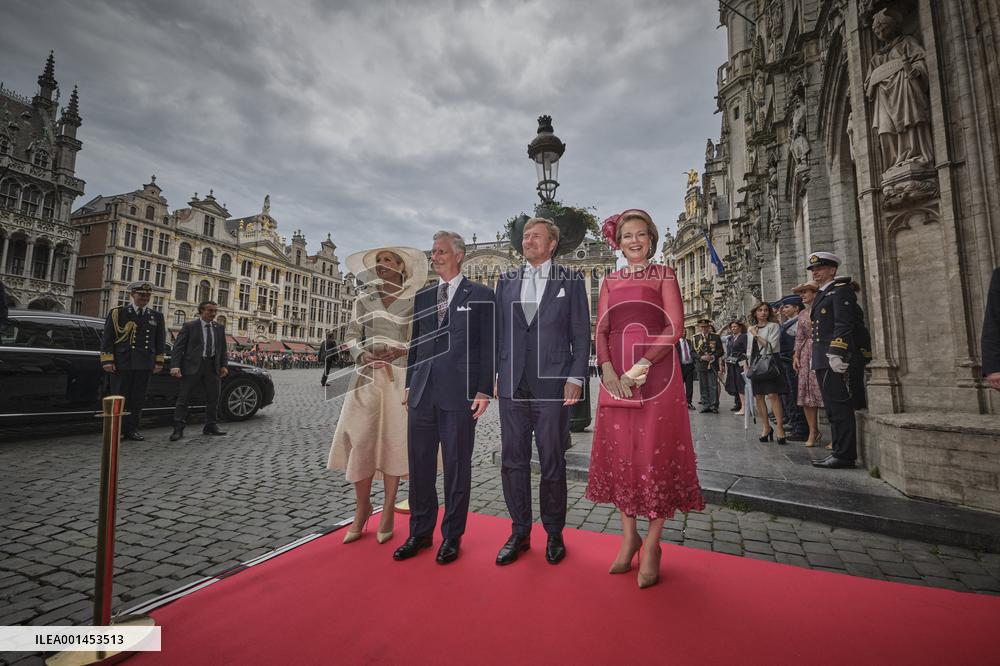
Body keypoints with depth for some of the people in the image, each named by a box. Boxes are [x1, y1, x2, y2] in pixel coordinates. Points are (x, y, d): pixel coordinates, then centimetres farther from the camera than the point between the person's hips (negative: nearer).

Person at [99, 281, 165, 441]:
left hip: (145, 365, 3)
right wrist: (107, 360, -6)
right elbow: (107, 338, 1)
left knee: (138, 398, 7)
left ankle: (132, 429, 16)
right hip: (121, 363, -3)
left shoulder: (156, 316, 12)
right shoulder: (117, 313, 3)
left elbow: (160, 341, 15)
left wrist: (159, 362, 10)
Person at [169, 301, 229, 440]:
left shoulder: (219, 328, 12)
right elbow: (178, 347, -5)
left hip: (212, 366, 4)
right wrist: (175, 366, -15)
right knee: (183, 398, 0)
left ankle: (211, 426, 22)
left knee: (213, 398, 9)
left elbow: (223, 349, 15)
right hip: (193, 366, -4)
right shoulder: (190, 326, -2)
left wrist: (224, 365, 5)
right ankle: (178, 429, 7)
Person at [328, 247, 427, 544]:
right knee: (360, 439, -2)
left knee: (395, 439, 0)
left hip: (400, 376, -2)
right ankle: (362, 507, 16)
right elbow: (351, 336, 10)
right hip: (367, 374, 2)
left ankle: (388, 510, 14)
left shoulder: (414, 299, 5)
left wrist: (399, 351, -15)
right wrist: (364, 356, -10)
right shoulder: (364, 298, 13)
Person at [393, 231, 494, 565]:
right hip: (422, 393, 5)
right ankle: (420, 532, 29)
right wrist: (409, 385, 12)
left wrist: (484, 390, -9)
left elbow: (488, 346, -3)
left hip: (460, 393, -4)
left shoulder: (481, 295, 1)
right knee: (419, 465, 12)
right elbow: (415, 343, 17)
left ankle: (452, 536, 24)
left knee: (457, 467, 7)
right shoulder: (422, 297, 15)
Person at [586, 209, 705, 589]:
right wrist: (608, 370, -9)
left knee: (655, 453, 0)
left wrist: (642, 366, -15)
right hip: (616, 376, 3)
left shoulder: (664, 275, 7)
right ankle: (628, 536, 24)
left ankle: (651, 546, 15)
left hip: (656, 372, -3)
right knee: (619, 452, 7)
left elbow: (675, 326, -4)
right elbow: (601, 329, 8)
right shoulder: (610, 281, 16)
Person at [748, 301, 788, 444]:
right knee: (758, 396, 3)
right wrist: (748, 365, 15)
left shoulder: (773, 326, 1)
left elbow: (771, 346, -11)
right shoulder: (751, 328, 16)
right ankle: (766, 427, 12)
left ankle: (780, 428, -7)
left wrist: (757, 335, -8)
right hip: (755, 363, 5)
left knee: (773, 395, -12)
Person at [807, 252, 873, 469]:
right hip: (823, 361, 10)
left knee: (840, 408, -5)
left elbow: (844, 324, -17)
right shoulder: (822, 294, 21)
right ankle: (839, 452, 20)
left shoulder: (841, 290, -6)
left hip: (837, 361, -10)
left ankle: (844, 456, 1)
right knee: (834, 409, 13)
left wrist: (836, 353, -24)